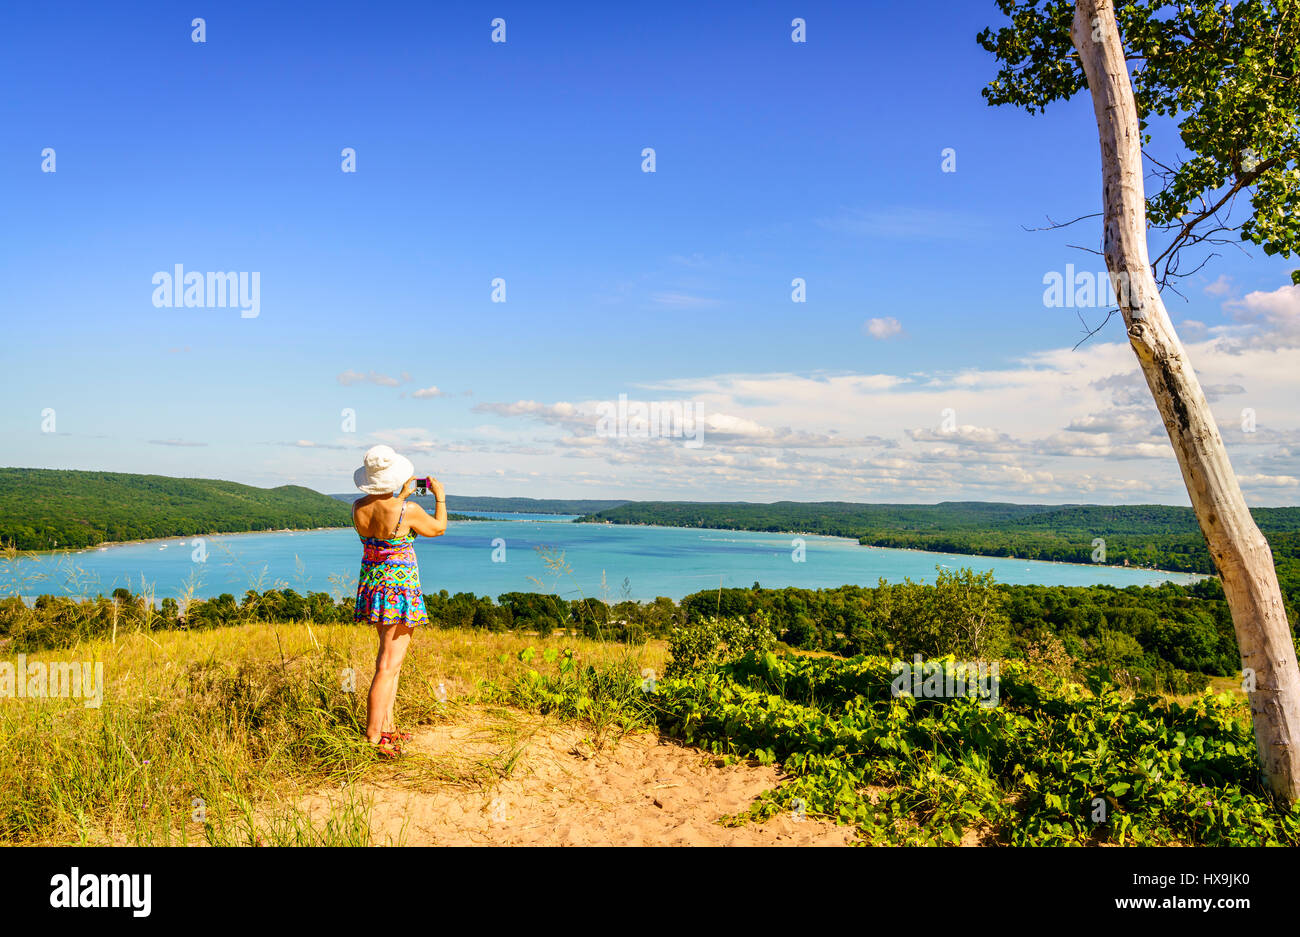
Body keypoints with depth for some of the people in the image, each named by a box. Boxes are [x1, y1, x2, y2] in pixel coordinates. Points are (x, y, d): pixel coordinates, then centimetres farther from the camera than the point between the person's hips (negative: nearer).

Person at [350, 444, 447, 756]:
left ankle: (387, 726, 24)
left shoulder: (358, 507, -4)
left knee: (388, 654, 19)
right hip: (400, 587, -7)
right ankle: (372, 738, -2)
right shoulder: (408, 511, -20)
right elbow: (438, 528, 0)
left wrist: (401, 496, 28)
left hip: (371, 583, 7)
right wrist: (440, 496, 15)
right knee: (389, 665, -3)